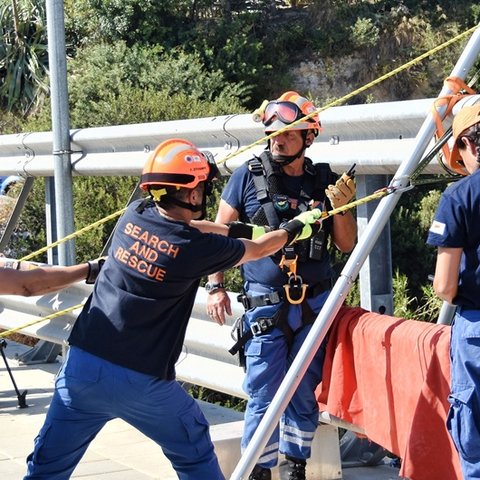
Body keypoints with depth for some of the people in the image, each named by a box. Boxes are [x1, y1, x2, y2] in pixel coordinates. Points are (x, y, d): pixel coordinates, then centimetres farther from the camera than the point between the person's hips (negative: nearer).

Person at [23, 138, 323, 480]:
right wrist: (297, 227, 29)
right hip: (142, 383, -4)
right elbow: (258, 250, 9)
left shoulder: (134, 216, 2)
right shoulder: (197, 247, -10)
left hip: (82, 367, 4)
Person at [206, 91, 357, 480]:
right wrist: (215, 286, 0)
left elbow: (346, 245, 7)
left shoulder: (324, 182, 4)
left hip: (315, 305, 2)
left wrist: (341, 207, -11)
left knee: (306, 394, 9)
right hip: (265, 304, -2)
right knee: (264, 397, -3)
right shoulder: (248, 177, -2)